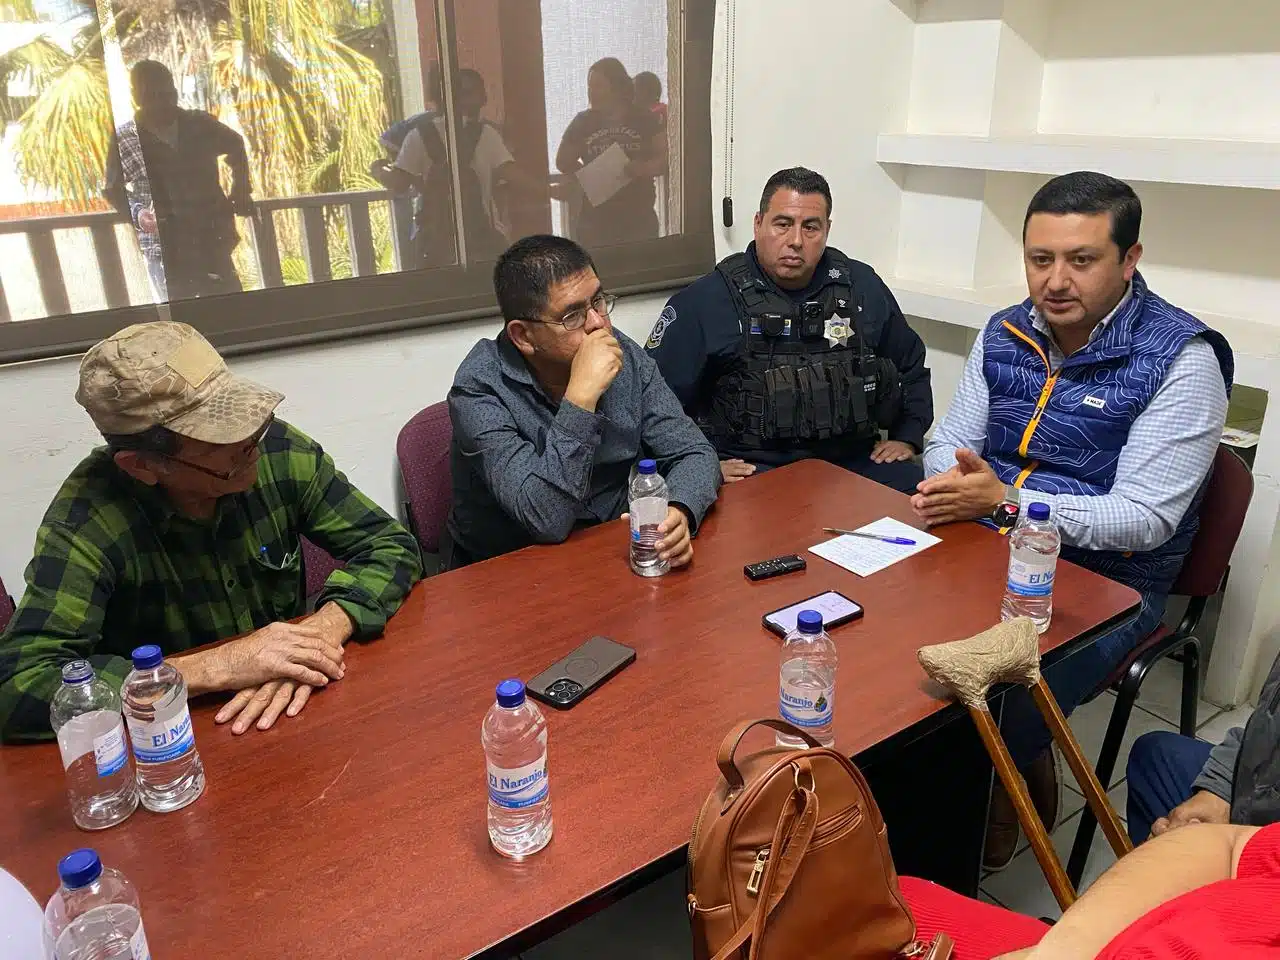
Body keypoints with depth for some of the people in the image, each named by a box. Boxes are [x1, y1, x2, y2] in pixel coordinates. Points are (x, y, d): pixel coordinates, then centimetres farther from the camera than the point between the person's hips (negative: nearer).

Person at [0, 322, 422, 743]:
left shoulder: (278, 451, -12)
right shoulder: (85, 519, -20)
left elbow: (392, 547, -8)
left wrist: (322, 630, -26)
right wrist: (215, 666, -31)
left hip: (292, 719, 0)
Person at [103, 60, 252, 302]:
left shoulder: (200, 124, 0)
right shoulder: (123, 140, -5)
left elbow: (235, 145, 20)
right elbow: (112, 190, 8)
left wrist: (240, 190, 12)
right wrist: (136, 213, -12)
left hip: (213, 243, 2)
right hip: (164, 252, -2)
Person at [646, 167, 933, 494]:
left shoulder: (863, 287, 12)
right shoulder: (704, 302, -2)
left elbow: (911, 365, 27)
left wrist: (906, 438, 16)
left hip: (852, 457, 5)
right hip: (752, 468, -4)